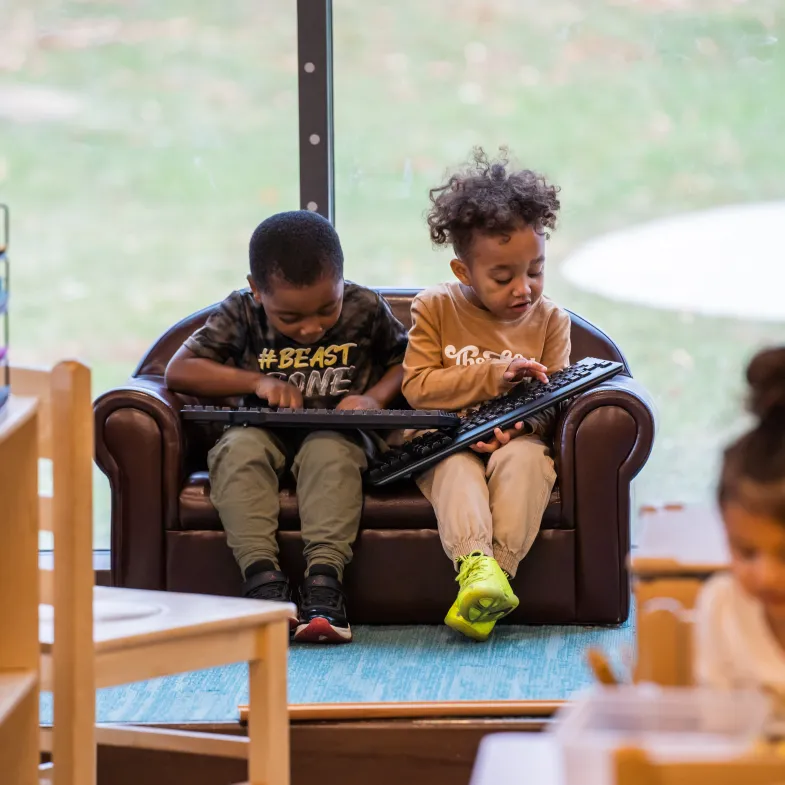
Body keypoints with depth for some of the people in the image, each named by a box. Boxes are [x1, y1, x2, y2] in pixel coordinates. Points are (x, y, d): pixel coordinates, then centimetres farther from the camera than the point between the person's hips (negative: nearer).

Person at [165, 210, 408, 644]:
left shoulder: (366, 310, -5)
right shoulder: (242, 313, -6)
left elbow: (406, 361, 10)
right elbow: (179, 371, -6)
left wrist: (375, 397, -11)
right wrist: (256, 382, -16)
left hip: (335, 434, -1)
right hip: (267, 433, 1)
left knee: (330, 449, -36)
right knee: (238, 447, -33)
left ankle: (324, 579, -45)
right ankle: (262, 577, -41)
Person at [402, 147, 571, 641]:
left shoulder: (550, 319, 8)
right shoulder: (435, 309, 4)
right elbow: (418, 387, -6)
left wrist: (524, 422, -20)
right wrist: (494, 376, -13)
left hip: (516, 443, 1)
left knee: (525, 457, -34)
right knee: (457, 468, -35)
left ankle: (499, 572, -49)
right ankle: (475, 563, -58)